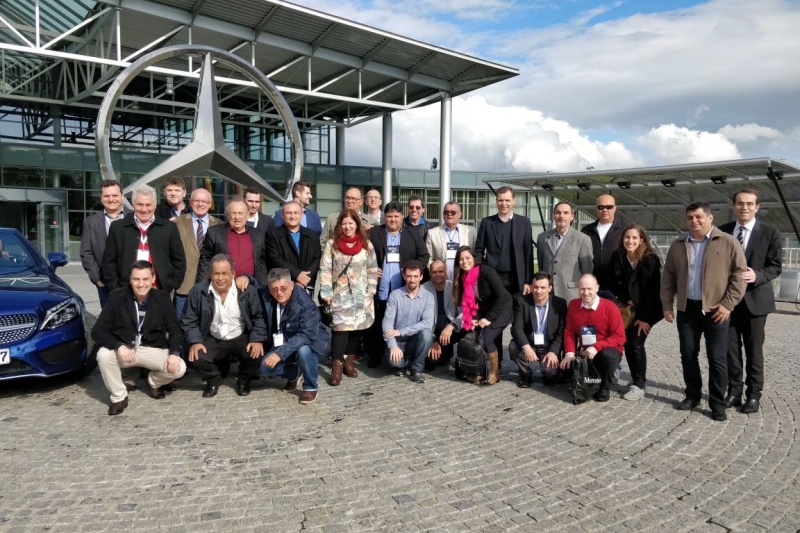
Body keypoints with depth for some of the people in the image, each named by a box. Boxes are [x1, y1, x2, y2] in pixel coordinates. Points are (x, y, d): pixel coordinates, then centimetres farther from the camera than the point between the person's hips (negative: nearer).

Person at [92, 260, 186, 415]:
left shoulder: (162, 298, -7)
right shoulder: (116, 297, -10)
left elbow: (175, 330, -3)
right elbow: (98, 331, -11)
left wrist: (174, 353, -22)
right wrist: (119, 346, -31)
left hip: (153, 349, 1)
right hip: (124, 349, 0)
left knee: (179, 368, -22)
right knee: (103, 355, -31)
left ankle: (154, 382, 14)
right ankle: (119, 396, -6)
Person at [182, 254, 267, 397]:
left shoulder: (247, 290, -12)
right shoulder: (198, 291, -9)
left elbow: (258, 317, -4)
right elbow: (189, 320, -2)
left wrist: (257, 339, -18)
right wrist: (195, 341, -16)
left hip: (241, 338, -1)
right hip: (213, 340, 1)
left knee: (256, 354, -28)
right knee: (196, 357, -25)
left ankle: (243, 380, 9)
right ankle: (214, 379, 11)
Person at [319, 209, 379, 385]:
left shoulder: (367, 245, 5)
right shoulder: (332, 244, 0)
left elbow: (372, 270, 7)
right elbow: (325, 269, -2)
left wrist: (371, 291, 2)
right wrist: (326, 293, -8)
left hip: (361, 295, 3)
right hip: (340, 294, -2)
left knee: (358, 327, 5)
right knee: (341, 327, -12)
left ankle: (348, 361, 20)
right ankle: (336, 366, -7)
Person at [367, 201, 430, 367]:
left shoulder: (414, 235, 8)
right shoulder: (373, 233, 6)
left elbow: (424, 256, 5)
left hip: (403, 290, 0)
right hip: (380, 289, 0)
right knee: (377, 324, 8)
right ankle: (375, 356, 19)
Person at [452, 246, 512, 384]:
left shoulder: (486, 272, -23)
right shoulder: (463, 277, -3)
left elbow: (502, 296, -23)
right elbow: (468, 302, 4)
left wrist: (489, 318, -22)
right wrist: (471, 319, -13)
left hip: (501, 310, -6)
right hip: (484, 310, 6)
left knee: (487, 338, -21)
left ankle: (495, 372, 0)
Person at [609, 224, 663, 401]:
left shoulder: (651, 259, -18)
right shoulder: (617, 257, -7)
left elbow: (654, 290, -17)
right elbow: (613, 283, 3)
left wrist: (644, 316, -17)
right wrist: (626, 300, -11)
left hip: (646, 310, -4)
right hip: (627, 308, 4)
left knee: (636, 343, -11)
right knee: (627, 343, 0)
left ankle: (639, 385, 0)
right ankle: (636, 378, 18)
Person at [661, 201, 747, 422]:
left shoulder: (728, 243, -4)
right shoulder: (678, 246, 8)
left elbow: (739, 274, -6)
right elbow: (668, 277, 10)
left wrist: (728, 304, -12)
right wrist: (667, 304, 4)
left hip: (715, 310, -4)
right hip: (686, 309, 4)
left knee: (717, 359, 1)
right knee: (688, 355, 10)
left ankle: (717, 404, 12)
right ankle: (692, 395, 24)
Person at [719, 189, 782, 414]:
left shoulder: (770, 233, -2)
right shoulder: (722, 231, 5)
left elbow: (776, 266, -5)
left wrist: (757, 275, -24)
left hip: (754, 299, -2)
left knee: (754, 349, 7)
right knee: (730, 348, 8)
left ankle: (754, 394, 18)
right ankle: (734, 391, 20)